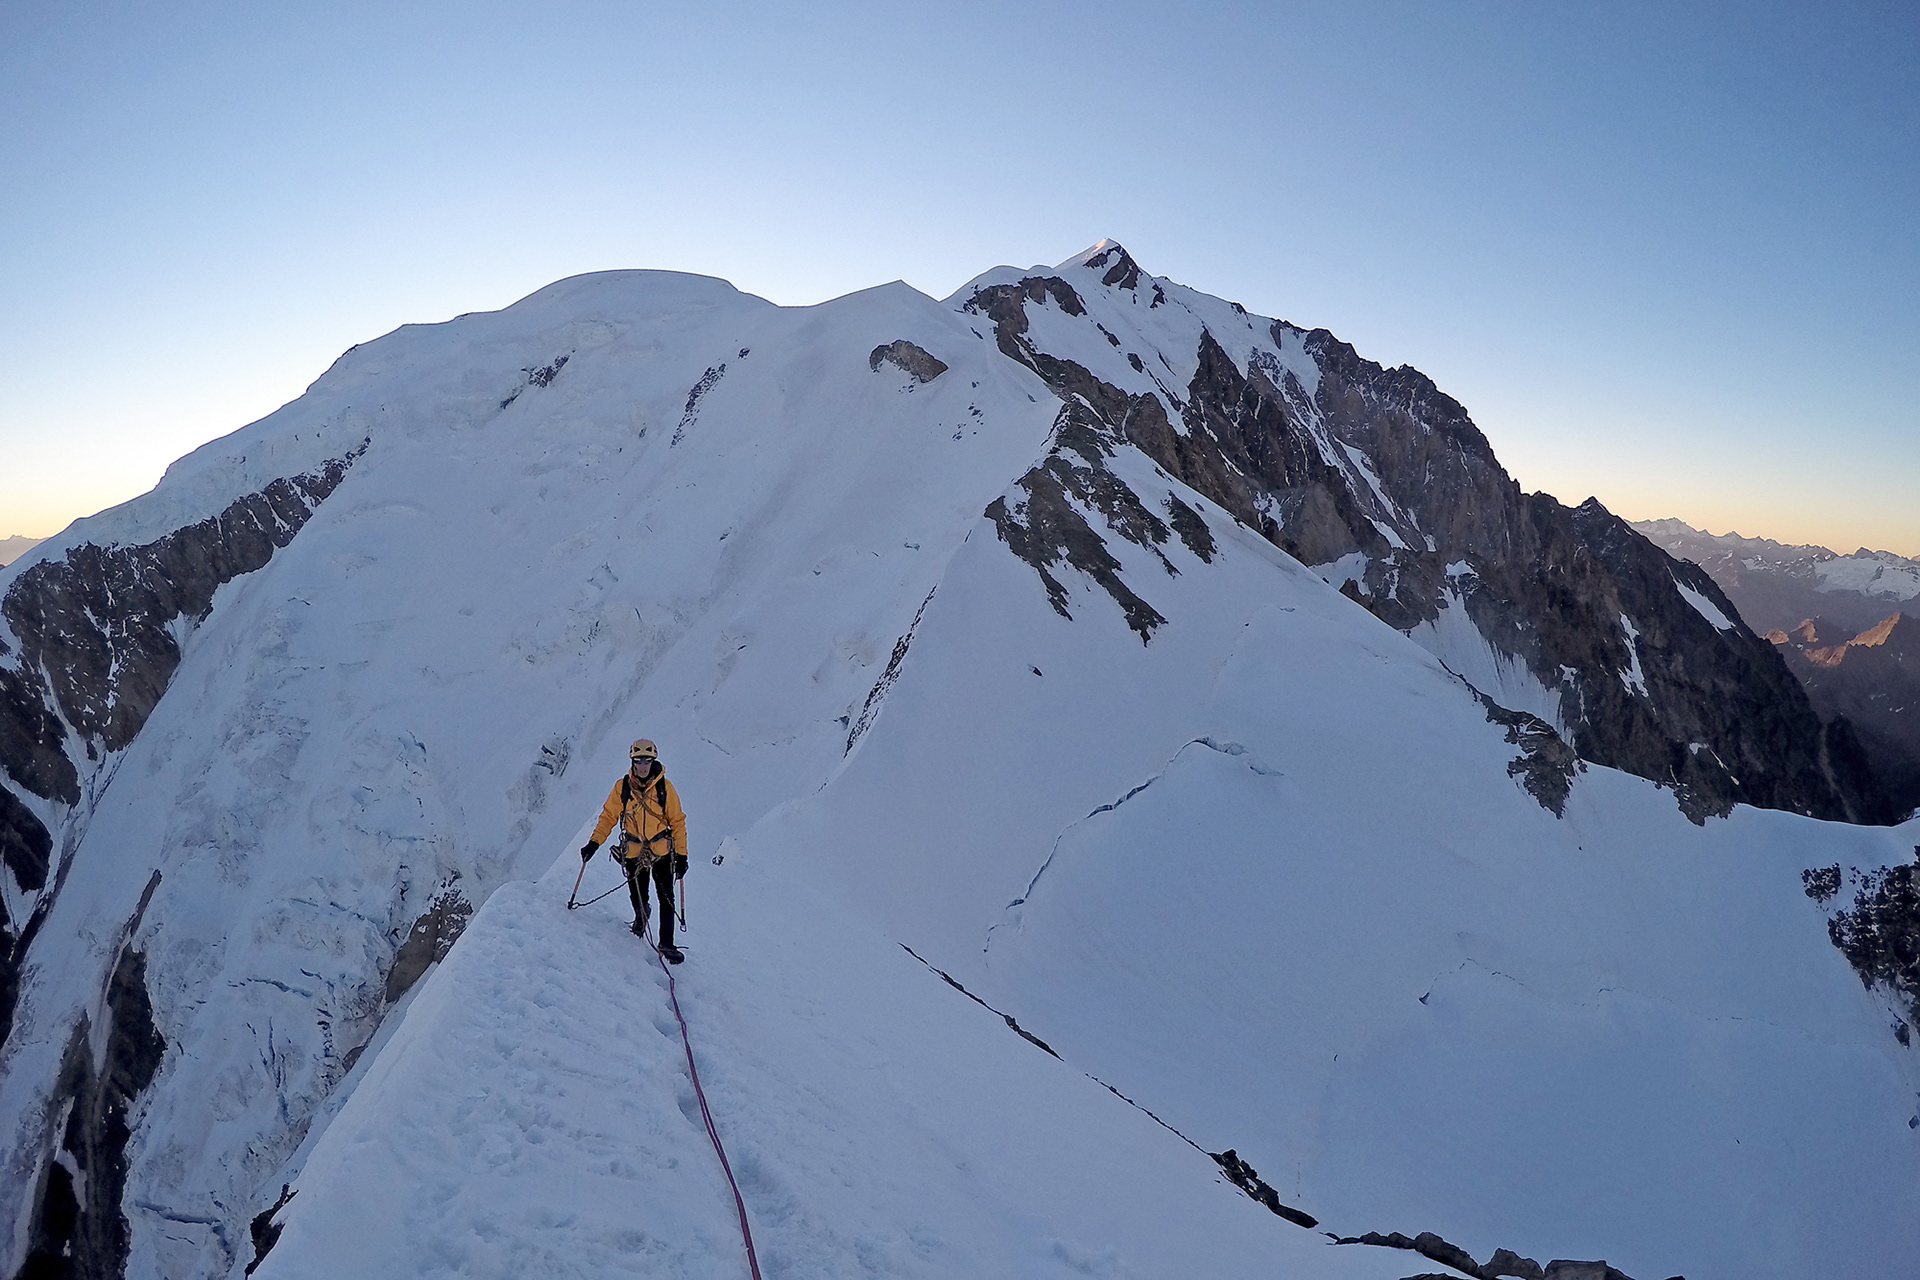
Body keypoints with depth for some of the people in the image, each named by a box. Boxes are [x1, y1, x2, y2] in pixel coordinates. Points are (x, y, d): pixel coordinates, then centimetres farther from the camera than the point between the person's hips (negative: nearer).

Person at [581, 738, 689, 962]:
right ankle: (641, 916, 43)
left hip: (662, 851, -1)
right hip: (634, 853, 1)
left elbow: (677, 821, -2)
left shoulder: (664, 787, -7)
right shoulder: (622, 787, -4)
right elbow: (608, 816, 5)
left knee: (666, 900, -4)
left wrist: (681, 854, -3)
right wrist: (594, 843, -6)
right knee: (638, 900, 8)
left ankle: (667, 944, 6)